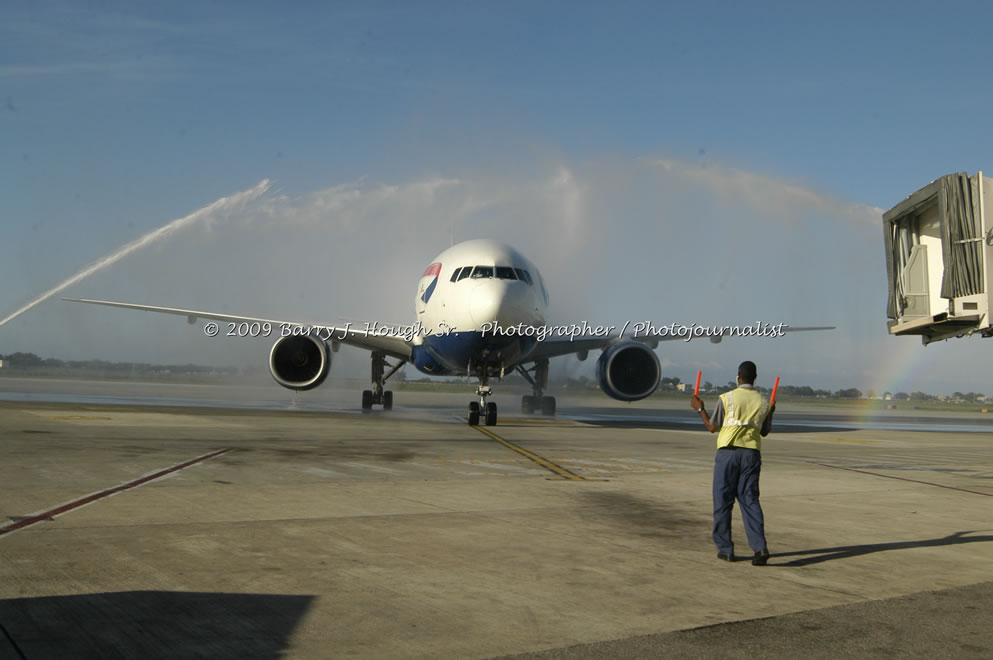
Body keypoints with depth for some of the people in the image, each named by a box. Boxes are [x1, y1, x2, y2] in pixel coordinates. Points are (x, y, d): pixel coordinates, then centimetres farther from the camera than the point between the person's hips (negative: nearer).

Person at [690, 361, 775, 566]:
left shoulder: (727, 398, -4)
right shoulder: (763, 402, 6)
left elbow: (712, 427, 2)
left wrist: (700, 409, 16)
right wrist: (770, 413, 35)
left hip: (728, 452, -3)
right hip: (751, 454, 3)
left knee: (723, 501, 7)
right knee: (750, 500, 4)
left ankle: (725, 549, 11)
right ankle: (759, 547, -10)